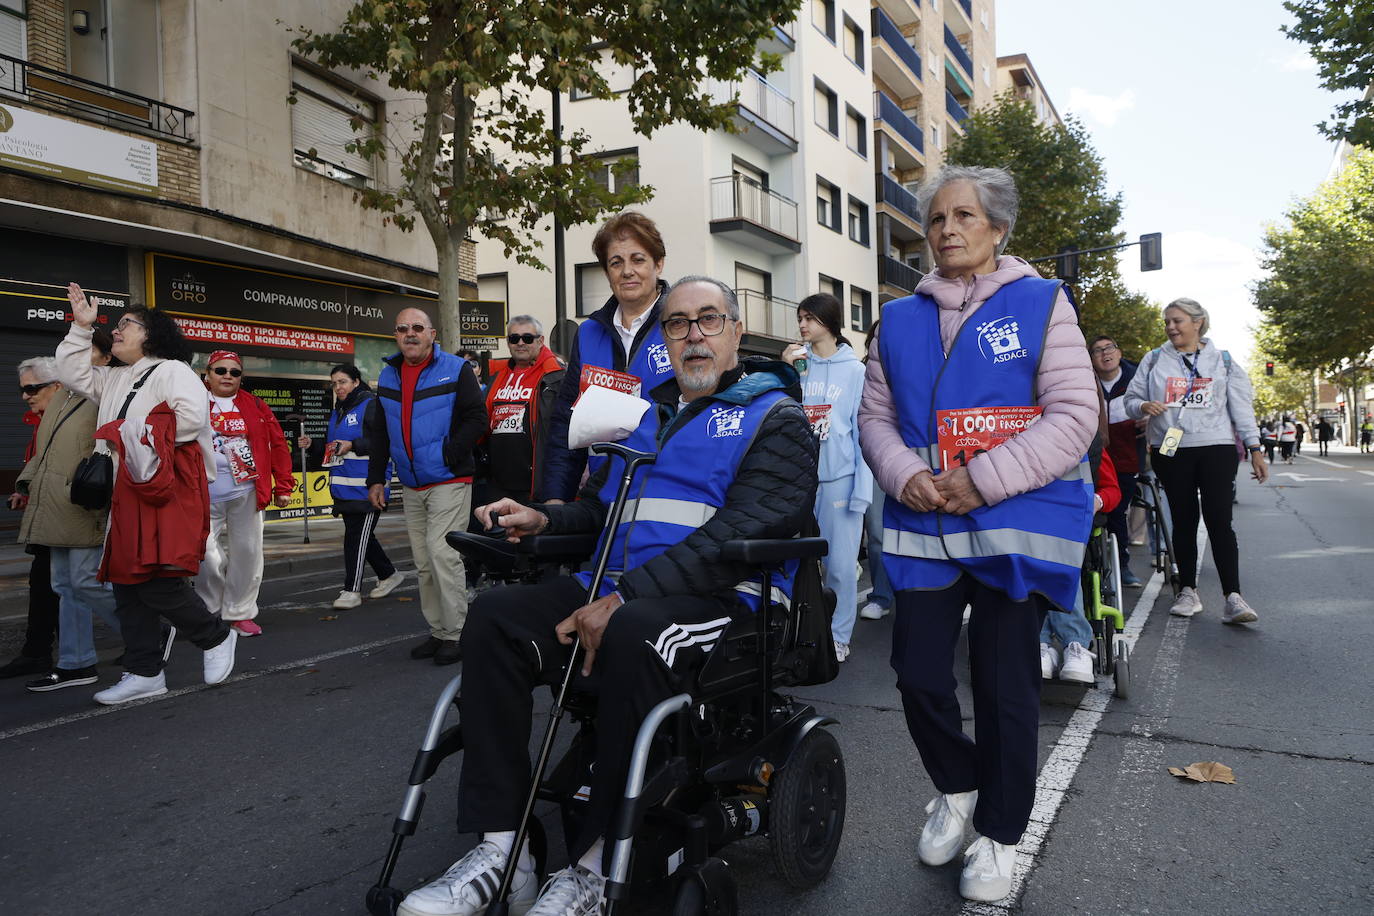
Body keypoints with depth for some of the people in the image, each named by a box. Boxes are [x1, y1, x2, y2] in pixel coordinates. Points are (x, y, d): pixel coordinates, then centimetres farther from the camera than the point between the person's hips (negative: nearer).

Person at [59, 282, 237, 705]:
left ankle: (216, 637, 8)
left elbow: (193, 415, -18)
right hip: (126, 499, 9)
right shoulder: (115, 380, 25)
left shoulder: (172, 370, -4)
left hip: (167, 494, -9)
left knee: (158, 582, -15)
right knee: (128, 588, 8)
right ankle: (145, 673, 14)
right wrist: (81, 328, 19)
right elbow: (72, 372, 25)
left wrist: (142, 433, -11)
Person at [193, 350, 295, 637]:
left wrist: (283, 486, 4)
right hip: (205, 495, -2)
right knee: (204, 553, -3)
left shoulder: (255, 406, 9)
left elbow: (278, 444, 8)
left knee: (247, 553, 6)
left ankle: (240, 613, 21)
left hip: (246, 493, 2)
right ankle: (208, 613, 19)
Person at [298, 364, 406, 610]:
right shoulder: (337, 412, 19)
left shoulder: (371, 405, -8)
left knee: (358, 536, -6)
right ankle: (389, 575, 28)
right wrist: (313, 445, 9)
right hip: (343, 486, 9)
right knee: (361, 536, 14)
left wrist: (352, 445, -20)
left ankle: (352, 590, 1)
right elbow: (330, 448, 27)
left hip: (365, 486, -9)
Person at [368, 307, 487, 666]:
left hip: (449, 482, -6)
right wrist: (376, 479, 14)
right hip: (411, 488, 6)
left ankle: (456, 634, -2)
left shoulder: (456, 369, -4)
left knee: (443, 554, -12)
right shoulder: (387, 376, 14)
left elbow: (476, 417, -8)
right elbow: (381, 433, 19)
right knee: (424, 562, 10)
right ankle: (438, 632, 19)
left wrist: (450, 455, -17)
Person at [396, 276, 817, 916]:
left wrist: (627, 597, -23)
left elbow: (740, 532, -14)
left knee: (633, 632, -38)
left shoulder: (775, 419, 2)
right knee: (495, 616, -16)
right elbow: (600, 507, 31)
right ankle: (499, 848, -15)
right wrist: (545, 521, 7)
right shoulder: (647, 415, 24)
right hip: (617, 595, 7)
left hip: (721, 600, -6)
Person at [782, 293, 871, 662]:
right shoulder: (797, 364, 7)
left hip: (840, 476, -3)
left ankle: (838, 636, 16)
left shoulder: (855, 370, 0)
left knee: (840, 563, 2)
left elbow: (864, 430, -3)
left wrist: (861, 487, -9)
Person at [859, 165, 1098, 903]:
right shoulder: (900, 318, 12)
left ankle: (999, 834, 27)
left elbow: (1075, 413, -8)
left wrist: (986, 480, -18)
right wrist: (904, 475, -11)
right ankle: (955, 787, 34)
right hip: (923, 526, 4)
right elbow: (876, 414, 10)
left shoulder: (1040, 303, -1)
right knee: (919, 674, 4)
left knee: (1005, 686, 5)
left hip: (1018, 525, -3)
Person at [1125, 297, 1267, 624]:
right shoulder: (1154, 360, 11)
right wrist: (1144, 406, -14)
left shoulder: (1222, 361, 10)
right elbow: (1131, 399, 10)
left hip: (1216, 449, -1)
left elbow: (1241, 406, 8)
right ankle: (1188, 592, 16)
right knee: (1183, 521, 6)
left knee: (1219, 520, -10)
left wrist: (1255, 449, 2)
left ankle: (1233, 596, -9)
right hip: (1170, 451, 2)